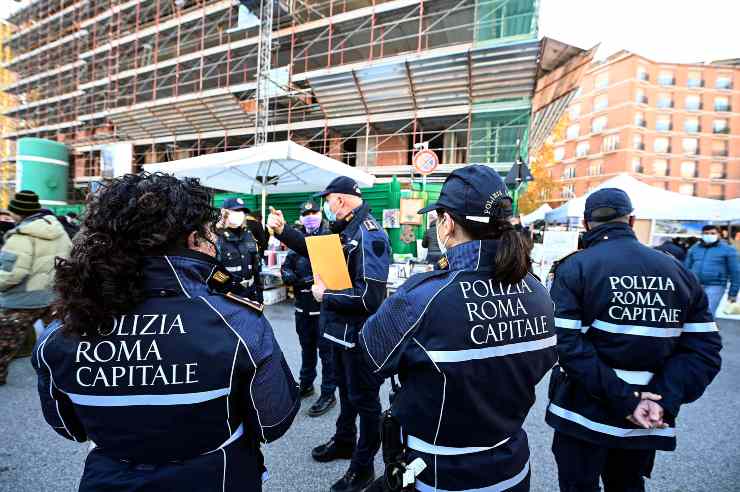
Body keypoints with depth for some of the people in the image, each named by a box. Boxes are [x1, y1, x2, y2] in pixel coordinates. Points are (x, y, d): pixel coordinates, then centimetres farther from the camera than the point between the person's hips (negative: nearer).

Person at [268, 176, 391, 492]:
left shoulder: (369, 236, -25)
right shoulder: (343, 230, 4)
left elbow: (368, 298, -32)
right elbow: (314, 250, 20)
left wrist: (325, 295, -19)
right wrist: (282, 231, 8)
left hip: (359, 335, -9)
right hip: (340, 328, 9)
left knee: (363, 397, 9)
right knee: (345, 389, 26)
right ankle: (344, 441, 49)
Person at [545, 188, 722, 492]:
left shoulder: (574, 268, -13)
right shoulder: (678, 271, 3)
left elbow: (566, 343, -22)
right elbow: (704, 347, -1)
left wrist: (625, 399, -16)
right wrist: (665, 400, -9)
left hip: (584, 414, -4)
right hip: (645, 422, 5)